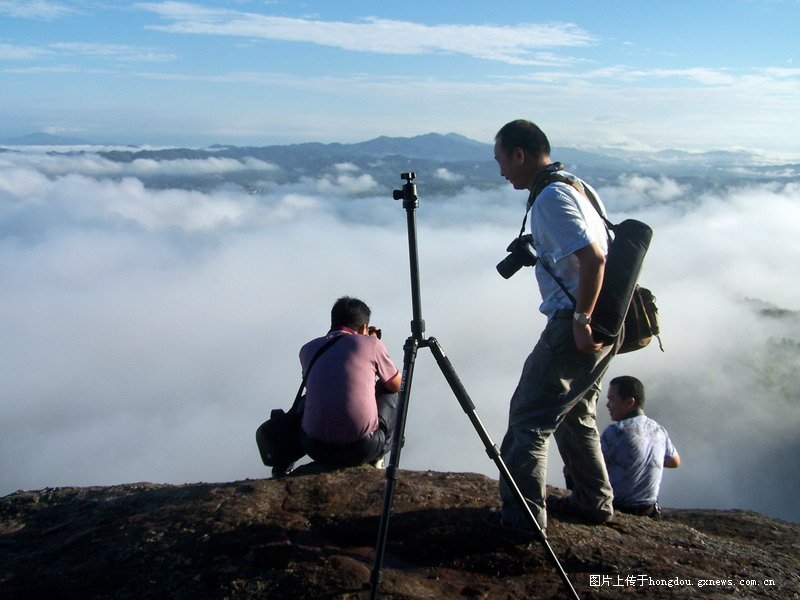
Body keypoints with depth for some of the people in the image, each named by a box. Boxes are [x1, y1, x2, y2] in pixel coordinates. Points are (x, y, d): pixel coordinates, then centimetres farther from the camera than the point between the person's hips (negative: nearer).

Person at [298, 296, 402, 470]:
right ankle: (376, 457, 28)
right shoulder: (371, 344, 1)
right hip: (363, 449, -3)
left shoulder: (308, 349, 10)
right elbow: (397, 385, 15)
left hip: (315, 449, 3)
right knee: (389, 392, 25)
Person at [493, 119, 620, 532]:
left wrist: (581, 320, -21)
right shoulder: (576, 185, 16)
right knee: (576, 414, 22)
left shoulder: (551, 197, -15)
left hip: (576, 322, -10)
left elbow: (593, 258, -25)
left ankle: (521, 518, 2)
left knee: (529, 417, -3)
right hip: (604, 322, 10)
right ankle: (593, 501, 33)